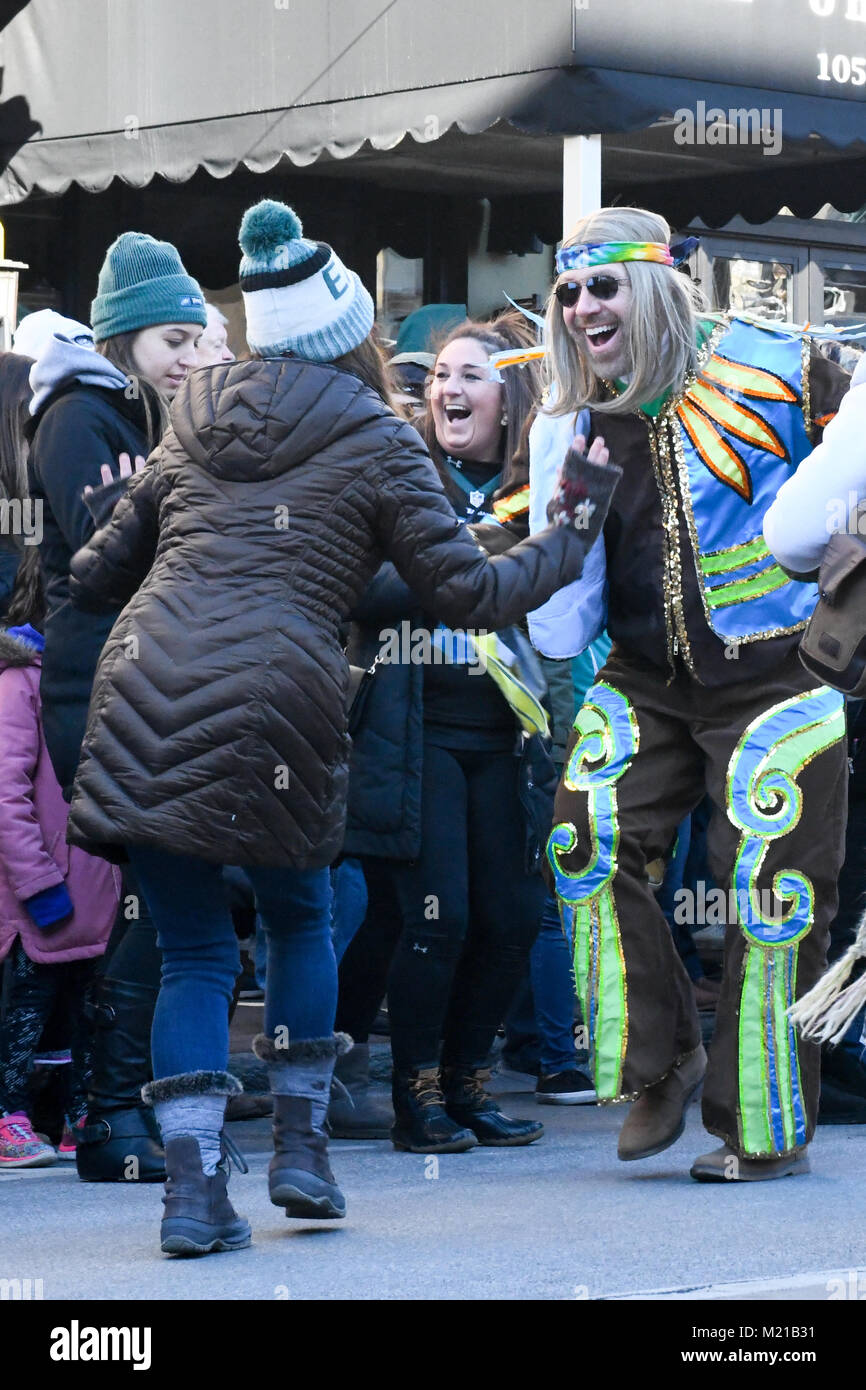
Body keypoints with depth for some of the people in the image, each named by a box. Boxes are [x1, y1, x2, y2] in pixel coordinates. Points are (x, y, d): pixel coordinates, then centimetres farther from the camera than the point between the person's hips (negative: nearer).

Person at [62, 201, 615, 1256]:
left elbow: (97, 574, 26)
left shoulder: (188, 429, 21)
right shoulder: (375, 440, 9)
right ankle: (300, 1146, 20)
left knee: (192, 950, 10)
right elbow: (466, 591, 7)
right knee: (299, 916, 22)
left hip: (140, 693, 3)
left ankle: (192, 1186, 1)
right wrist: (571, 540, 23)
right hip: (272, 699, -3)